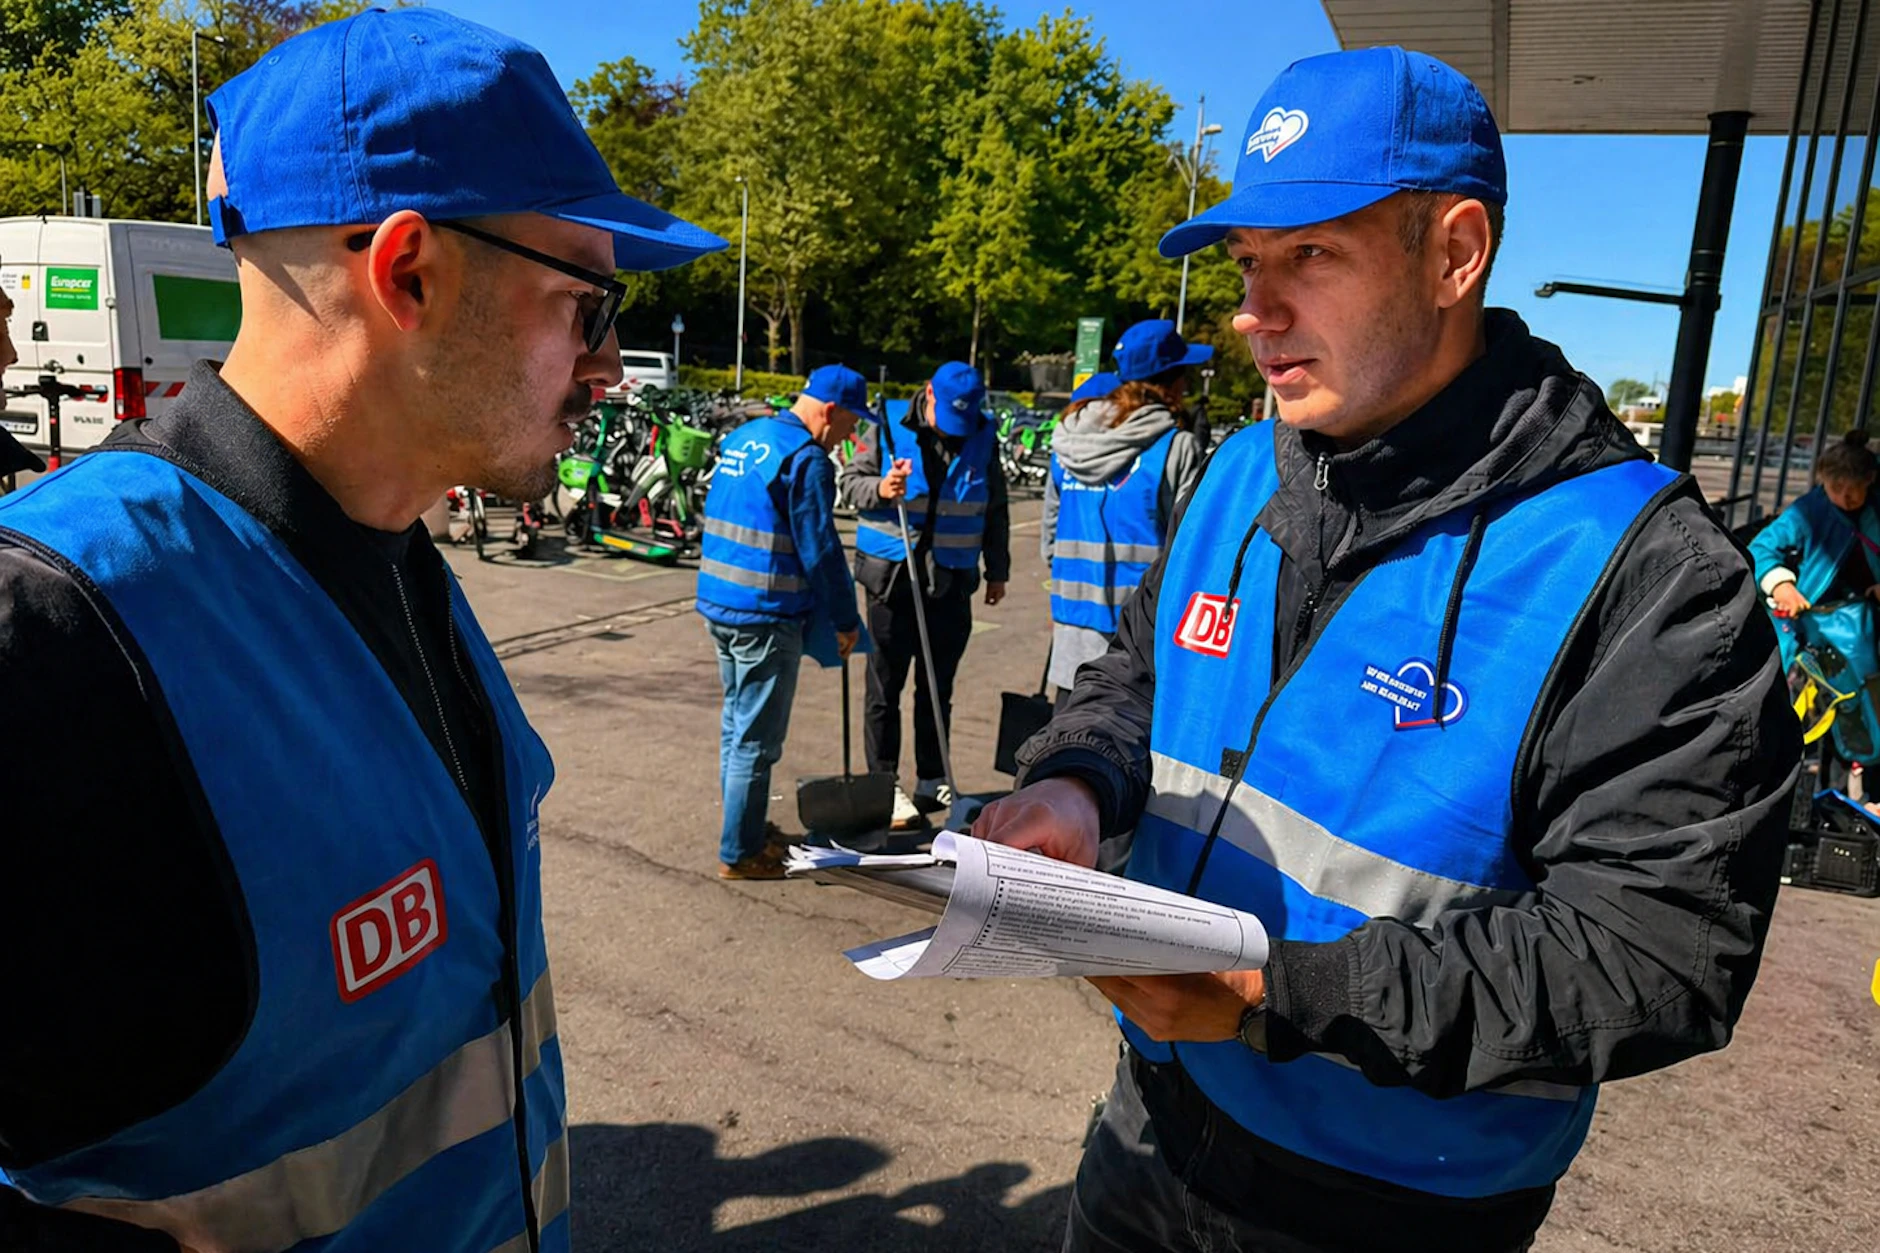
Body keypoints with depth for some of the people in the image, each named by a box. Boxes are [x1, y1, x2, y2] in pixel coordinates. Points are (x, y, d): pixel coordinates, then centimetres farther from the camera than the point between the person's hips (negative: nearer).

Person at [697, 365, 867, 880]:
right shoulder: (806, 459, -16)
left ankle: (745, 829, 33)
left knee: (736, 723, 19)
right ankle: (740, 853, 10)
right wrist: (846, 620, -7)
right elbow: (819, 549, -17)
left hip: (718, 603, 9)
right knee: (756, 739, 0)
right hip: (766, 616, -9)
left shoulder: (742, 437, 13)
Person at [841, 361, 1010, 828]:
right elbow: (850, 481, 0)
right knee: (885, 688, 3)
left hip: (951, 583, 3)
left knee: (938, 689, 11)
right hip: (891, 577, -2)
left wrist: (997, 570, 15)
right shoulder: (890, 428, -5)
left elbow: (995, 510, 12)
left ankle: (932, 782, 24)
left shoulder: (984, 437, 3)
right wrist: (879, 489, -21)